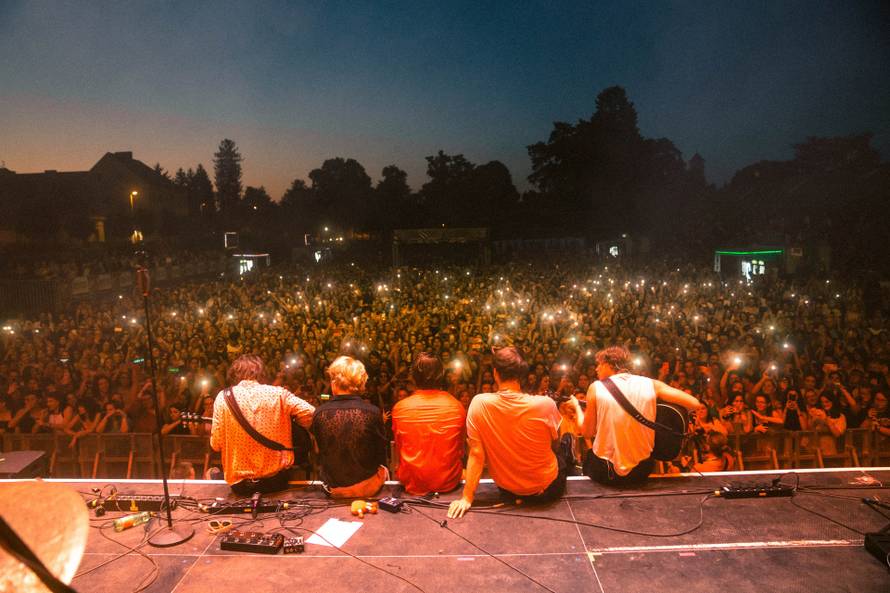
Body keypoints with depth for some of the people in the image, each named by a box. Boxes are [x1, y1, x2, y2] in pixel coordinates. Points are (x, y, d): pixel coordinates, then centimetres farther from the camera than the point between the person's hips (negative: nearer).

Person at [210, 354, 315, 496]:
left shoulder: (224, 397, -7)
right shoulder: (278, 394, -6)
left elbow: (216, 444, -6)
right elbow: (311, 414, -12)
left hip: (239, 484, 0)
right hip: (276, 480, 1)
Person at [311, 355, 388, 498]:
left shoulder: (320, 413, -14)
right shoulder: (373, 412, -18)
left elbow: (319, 451, 2)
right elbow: (381, 457, -6)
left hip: (332, 488, 2)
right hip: (367, 487, -1)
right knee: (384, 470, 29)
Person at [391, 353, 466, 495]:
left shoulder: (399, 408, -10)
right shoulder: (457, 407, -10)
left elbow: (398, 452, 4)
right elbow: (461, 451, 5)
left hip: (412, 485, 0)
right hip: (449, 483, 1)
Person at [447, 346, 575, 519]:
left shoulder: (479, 403, -22)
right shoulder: (545, 404, -26)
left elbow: (476, 453, -18)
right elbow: (555, 444, -7)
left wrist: (467, 498, -11)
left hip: (507, 490, 2)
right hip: (547, 488, -1)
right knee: (567, 440, 26)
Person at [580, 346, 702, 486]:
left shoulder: (596, 388, -9)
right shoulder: (651, 384, -4)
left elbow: (587, 432, -2)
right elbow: (695, 404, -3)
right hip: (641, 471, 2)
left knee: (589, 456, 33)